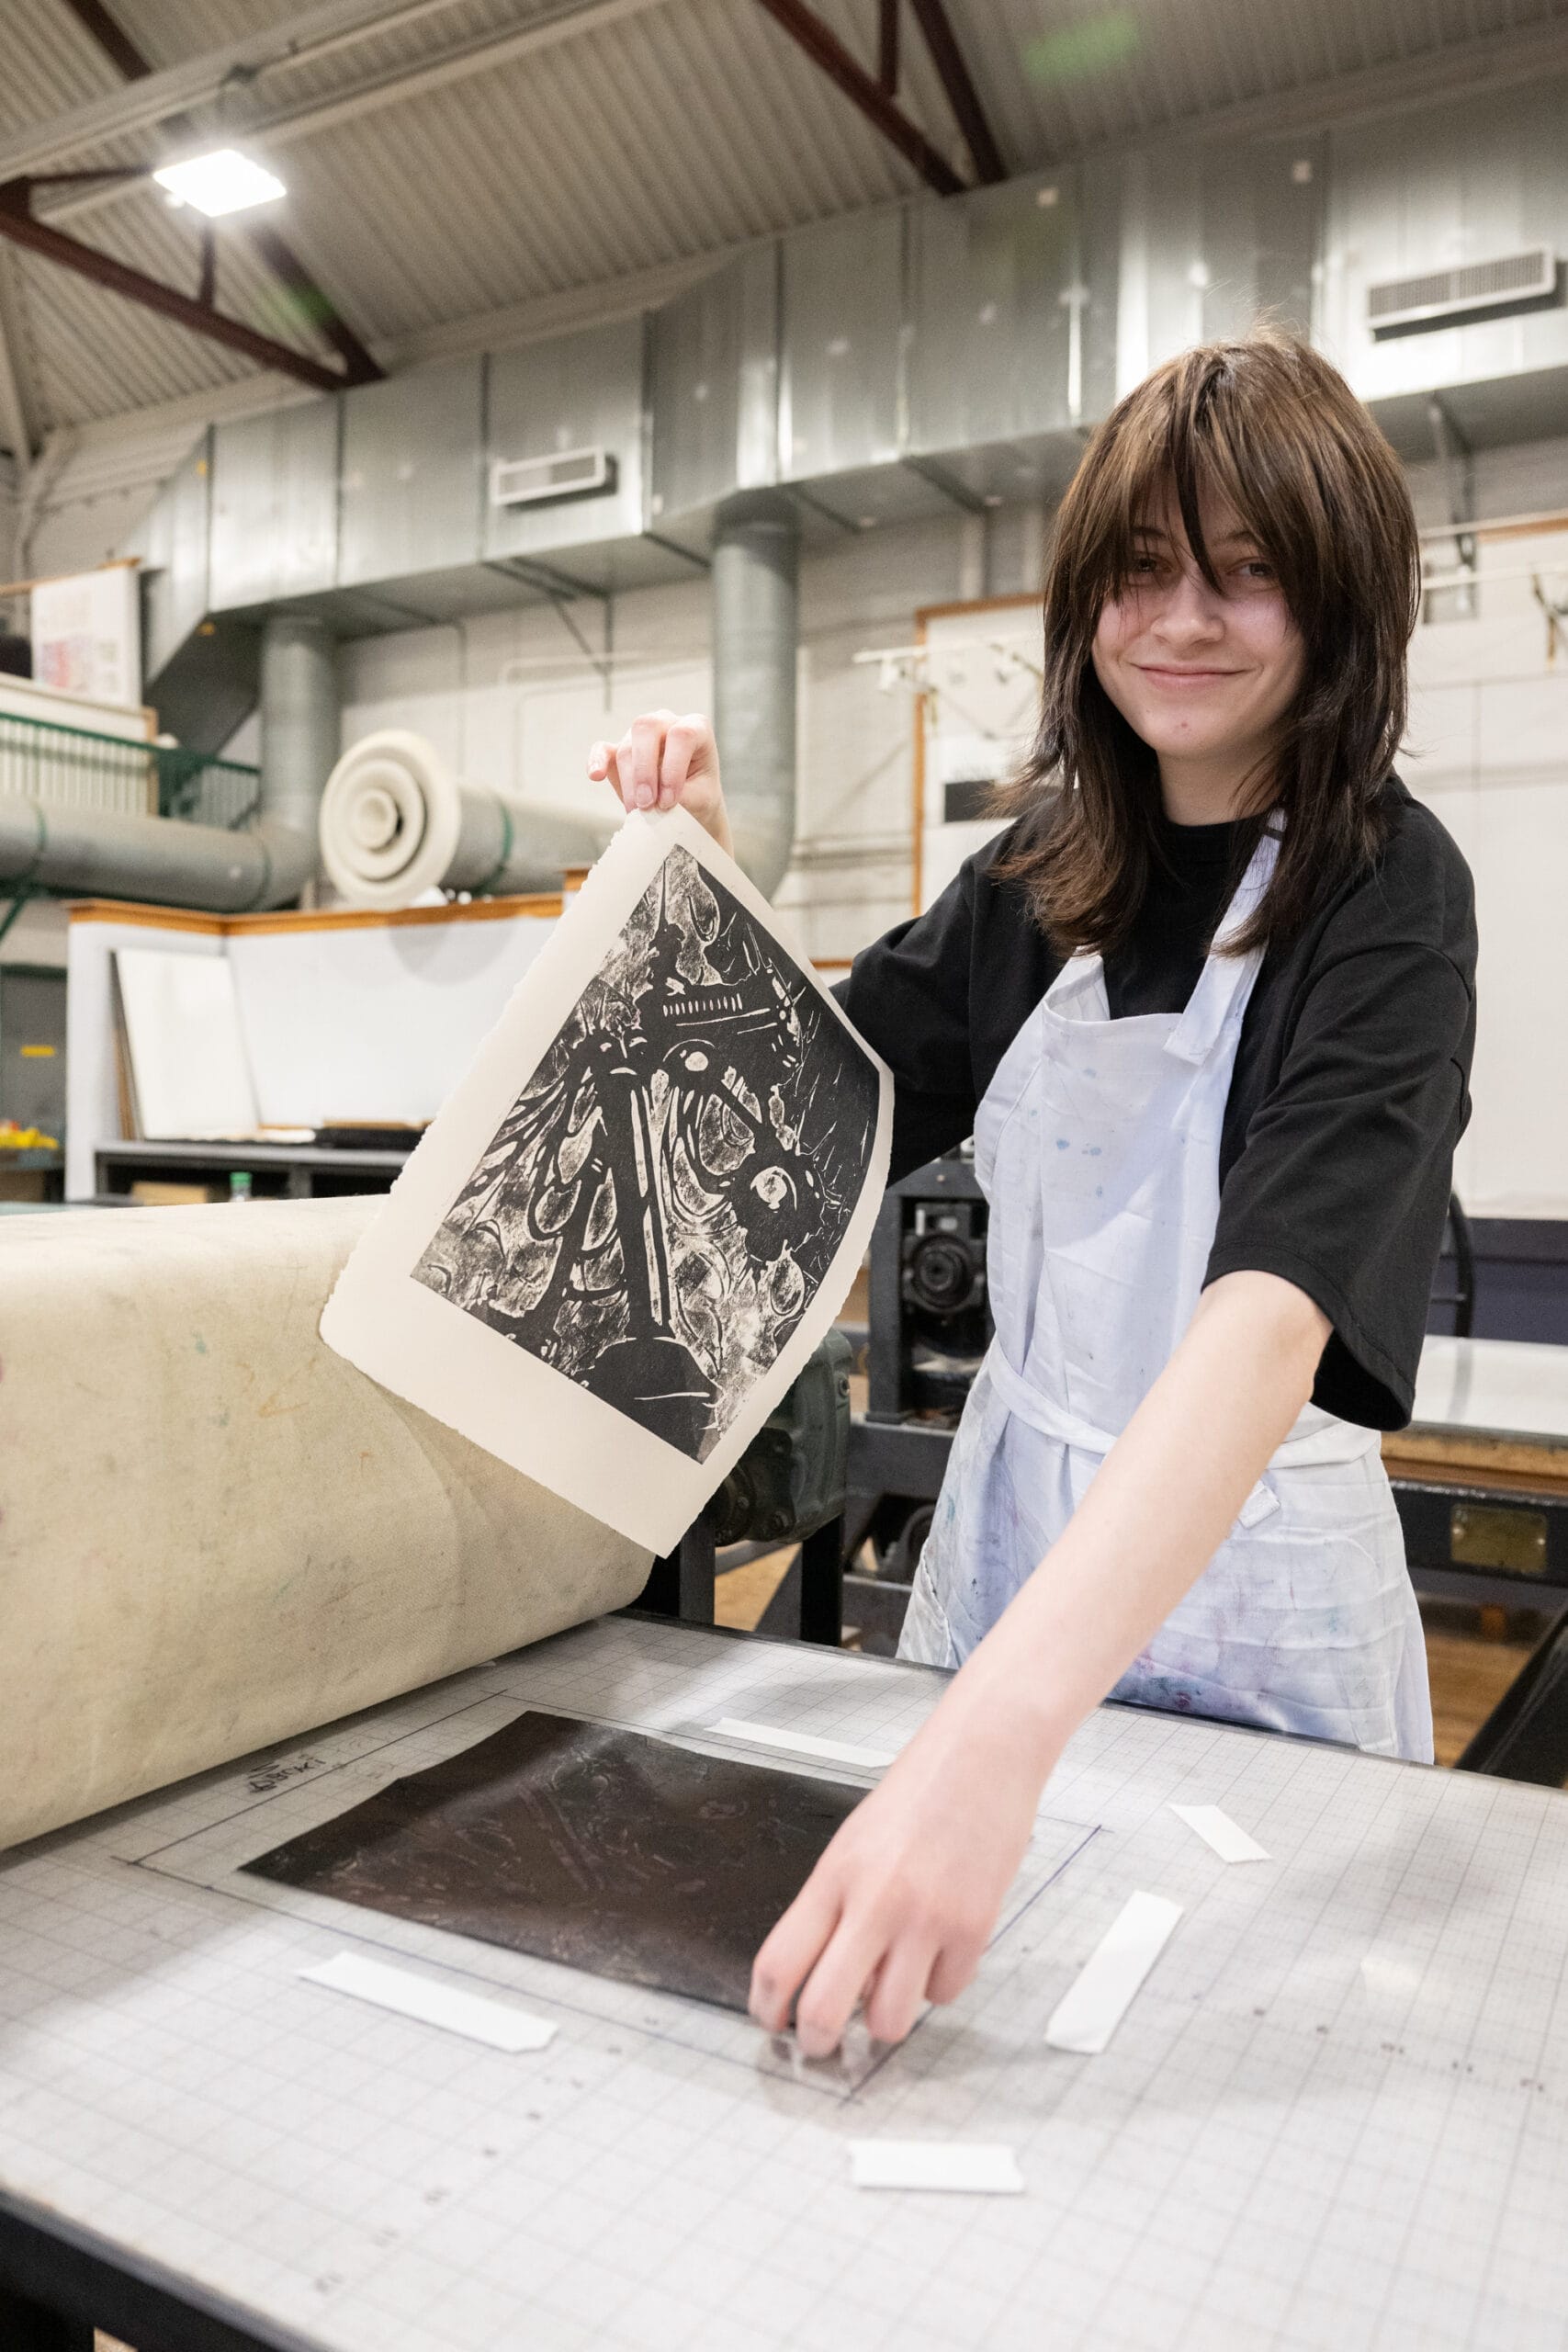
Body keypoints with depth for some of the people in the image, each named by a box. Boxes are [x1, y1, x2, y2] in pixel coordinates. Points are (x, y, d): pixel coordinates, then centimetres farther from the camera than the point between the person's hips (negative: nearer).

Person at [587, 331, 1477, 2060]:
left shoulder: (1382, 888, -17)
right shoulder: (1047, 873, -1)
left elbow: (1281, 1307, -33)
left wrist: (998, 1728, -45)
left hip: (1246, 1561, -4)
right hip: (1013, 1507, 5)